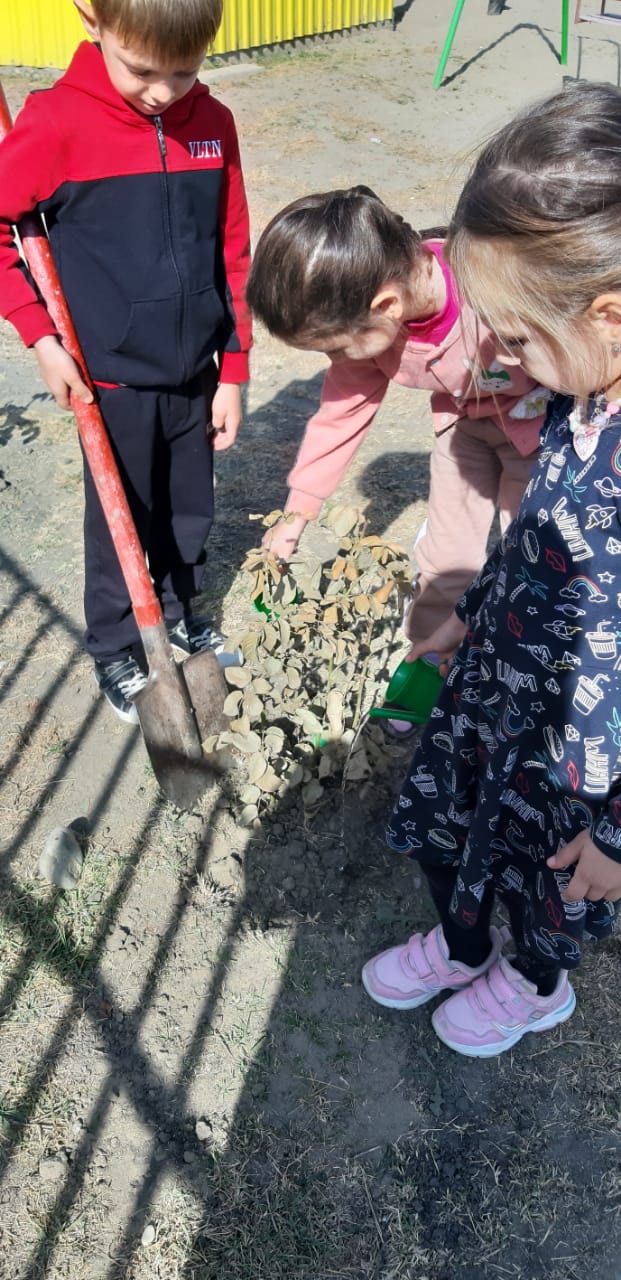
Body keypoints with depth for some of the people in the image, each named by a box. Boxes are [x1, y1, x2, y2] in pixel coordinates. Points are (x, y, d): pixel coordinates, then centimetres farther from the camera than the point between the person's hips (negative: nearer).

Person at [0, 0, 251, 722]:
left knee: (190, 512, 18)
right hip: (114, 382, -4)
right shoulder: (58, 122, -15)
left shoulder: (213, 125, -1)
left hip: (194, 374, 4)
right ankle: (112, 651, 32)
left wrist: (232, 372, 5)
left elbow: (232, 256, 4)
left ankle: (181, 614, 43)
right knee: (120, 522, 11)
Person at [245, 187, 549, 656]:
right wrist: (297, 512, 0)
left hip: (544, 418, -4)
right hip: (465, 416, 5)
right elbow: (342, 411, -6)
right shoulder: (366, 322, -22)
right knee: (445, 558, 10)